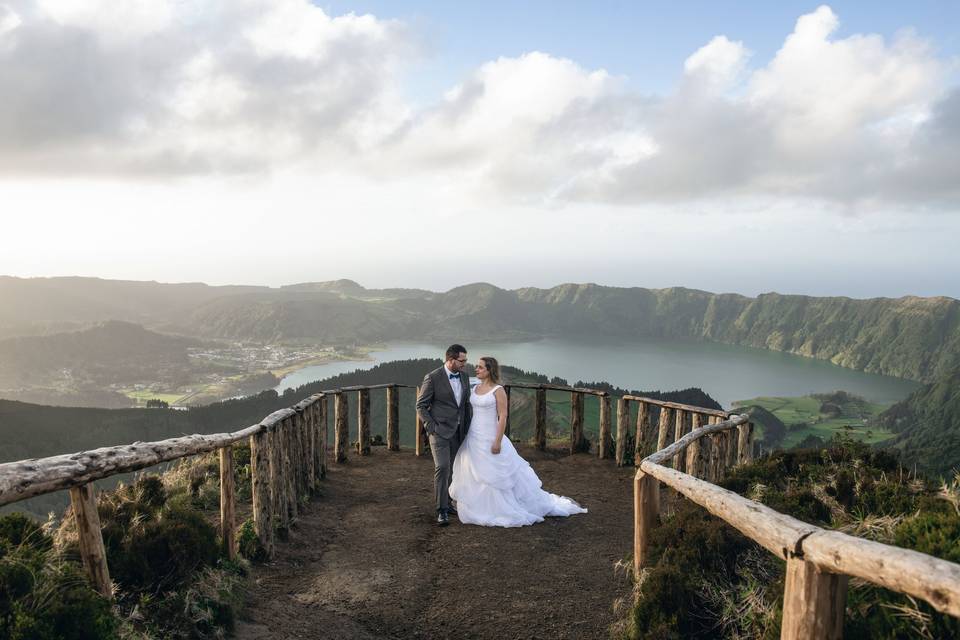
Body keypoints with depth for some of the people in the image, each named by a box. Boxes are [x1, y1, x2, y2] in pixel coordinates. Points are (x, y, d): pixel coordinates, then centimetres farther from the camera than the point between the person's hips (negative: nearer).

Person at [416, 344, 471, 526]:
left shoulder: (464, 377, 6)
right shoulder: (433, 378, -12)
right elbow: (421, 406, -8)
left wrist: (467, 429, 11)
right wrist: (432, 427, -14)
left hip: (457, 432, 6)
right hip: (440, 431, -6)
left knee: (450, 469, 13)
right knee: (442, 468, -13)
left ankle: (446, 502, 27)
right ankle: (442, 510, -8)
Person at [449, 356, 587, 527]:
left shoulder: (498, 390, -12)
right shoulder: (475, 389, 8)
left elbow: (503, 416, -14)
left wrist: (498, 441, -19)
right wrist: (466, 436, 14)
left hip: (490, 439, -7)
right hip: (474, 438, 7)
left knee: (495, 475, 1)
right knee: (474, 476, 10)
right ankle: (479, 509, 22)